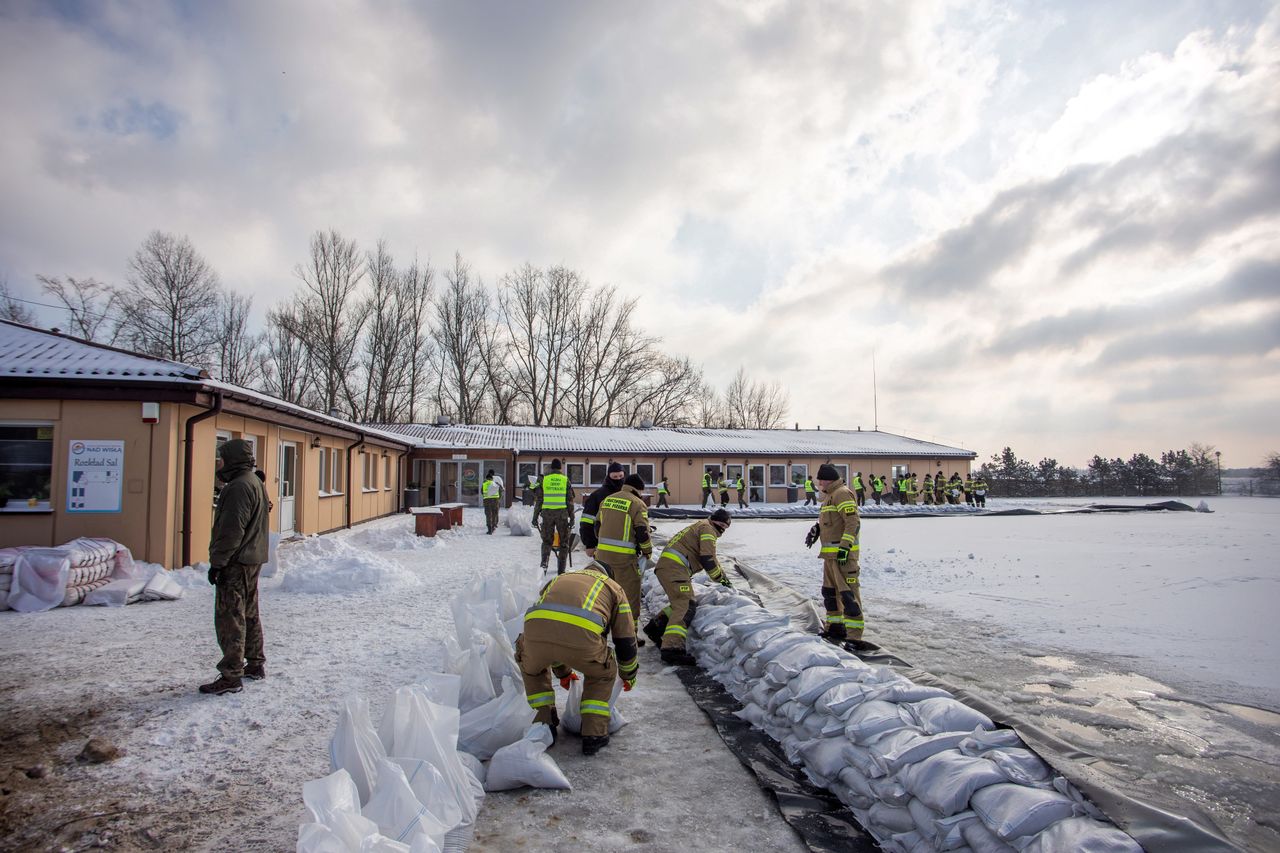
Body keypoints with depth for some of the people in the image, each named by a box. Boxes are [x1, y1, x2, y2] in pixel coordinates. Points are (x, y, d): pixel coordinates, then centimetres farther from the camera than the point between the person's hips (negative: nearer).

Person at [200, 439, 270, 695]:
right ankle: (256, 664, 27)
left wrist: (217, 562, -19)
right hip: (252, 559, 11)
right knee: (249, 614, 18)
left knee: (230, 619, -5)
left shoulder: (239, 487, -18)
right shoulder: (254, 483, 15)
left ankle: (231, 677, -1)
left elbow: (231, 531, -22)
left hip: (236, 563, -10)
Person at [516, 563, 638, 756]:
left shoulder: (556, 580, 42)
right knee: (603, 674, 31)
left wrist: (562, 672, 62)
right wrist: (629, 676, 52)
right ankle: (593, 735, 24)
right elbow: (625, 639, 34)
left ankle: (545, 722, 33)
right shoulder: (613, 587, 33)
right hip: (581, 637, -2)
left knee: (531, 668, 39)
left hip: (535, 631, 3)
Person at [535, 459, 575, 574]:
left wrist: (535, 516, 10)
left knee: (547, 540, 13)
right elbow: (570, 500, 3)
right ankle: (561, 569, 8)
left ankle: (544, 561, -10)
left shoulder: (544, 479, 4)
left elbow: (538, 500, 4)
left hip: (547, 513, 1)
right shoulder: (565, 480, 3)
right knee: (563, 542, 9)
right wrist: (572, 517, 8)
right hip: (562, 513, -1)